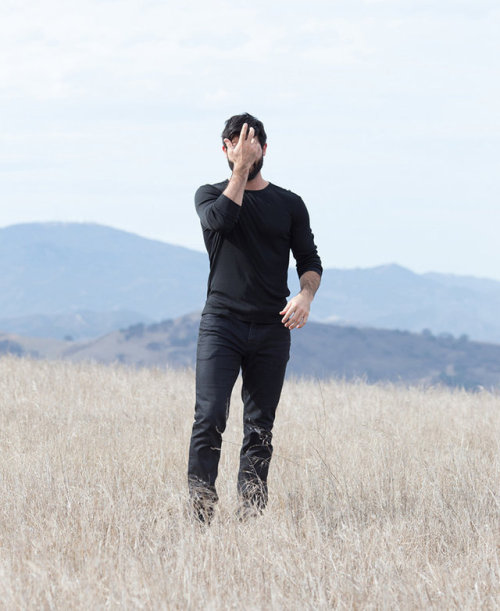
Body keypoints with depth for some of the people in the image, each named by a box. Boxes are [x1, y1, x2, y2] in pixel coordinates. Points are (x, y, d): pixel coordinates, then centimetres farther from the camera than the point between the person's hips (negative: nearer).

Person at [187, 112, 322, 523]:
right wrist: (241, 169, -13)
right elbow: (220, 219, -15)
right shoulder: (211, 195, 8)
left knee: (261, 426, 3)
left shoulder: (289, 204, 12)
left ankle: (252, 514, 8)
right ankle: (201, 504, -11)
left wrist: (306, 295, -9)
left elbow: (309, 260, 11)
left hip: (271, 330, 2)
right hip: (221, 323, -2)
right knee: (210, 416, -15)